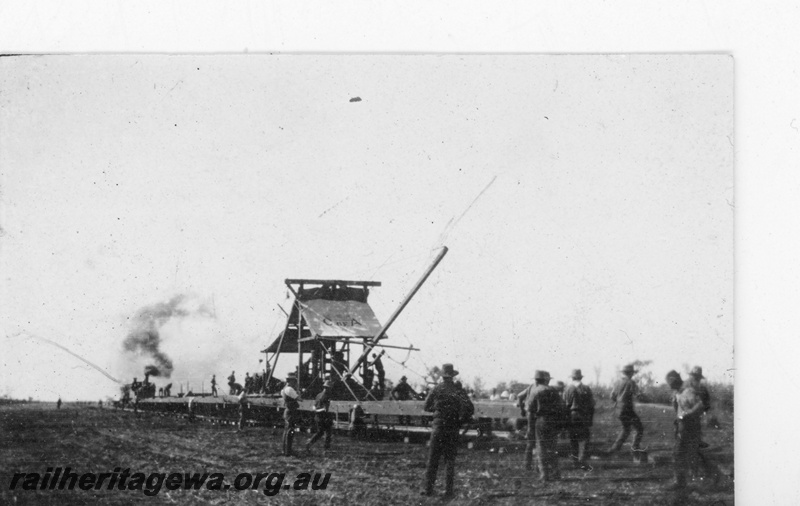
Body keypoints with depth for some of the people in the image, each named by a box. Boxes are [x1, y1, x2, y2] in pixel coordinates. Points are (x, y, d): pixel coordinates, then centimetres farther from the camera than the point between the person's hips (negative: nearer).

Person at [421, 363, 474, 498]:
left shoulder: (436, 389, -3)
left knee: (433, 459, 7)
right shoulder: (458, 390, -5)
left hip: (438, 427, 0)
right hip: (453, 430, 0)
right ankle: (448, 490, 4)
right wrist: (460, 420, 2)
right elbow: (470, 408, -10)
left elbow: (426, 407, 5)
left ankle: (428, 488, 5)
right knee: (450, 460, 7)